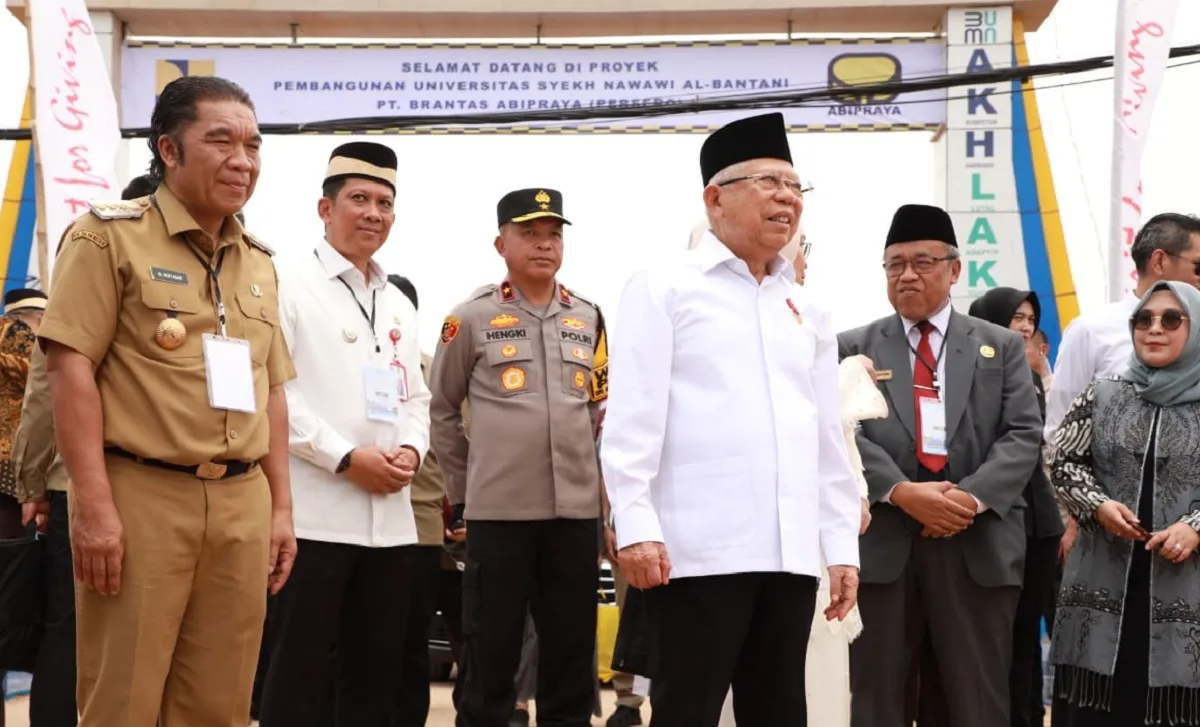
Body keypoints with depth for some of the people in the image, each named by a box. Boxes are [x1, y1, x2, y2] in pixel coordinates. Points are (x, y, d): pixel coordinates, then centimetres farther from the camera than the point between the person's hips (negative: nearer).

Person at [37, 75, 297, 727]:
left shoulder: (259, 262, 17)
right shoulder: (110, 235, -2)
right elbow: (70, 365, -10)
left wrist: (280, 507, 12)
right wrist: (93, 503, -17)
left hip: (242, 506, 6)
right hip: (141, 497, -5)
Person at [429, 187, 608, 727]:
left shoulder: (588, 318, 10)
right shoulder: (472, 318, 0)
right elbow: (441, 411, 7)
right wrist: (463, 491, 7)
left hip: (577, 510, 3)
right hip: (497, 511, -3)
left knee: (571, 658, 10)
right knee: (490, 657, 4)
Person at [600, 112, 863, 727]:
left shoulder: (805, 310, 19)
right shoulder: (665, 288, 2)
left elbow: (828, 437, 18)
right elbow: (632, 417, -6)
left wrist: (842, 545, 12)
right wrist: (635, 527, -14)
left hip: (792, 552, 6)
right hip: (700, 548, -5)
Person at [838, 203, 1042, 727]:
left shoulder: (1002, 346, 13)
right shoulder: (854, 348, 11)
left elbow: (1024, 434, 3)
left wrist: (974, 495, -13)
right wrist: (901, 492, -16)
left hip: (978, 545, 1)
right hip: (882, 544, 0)